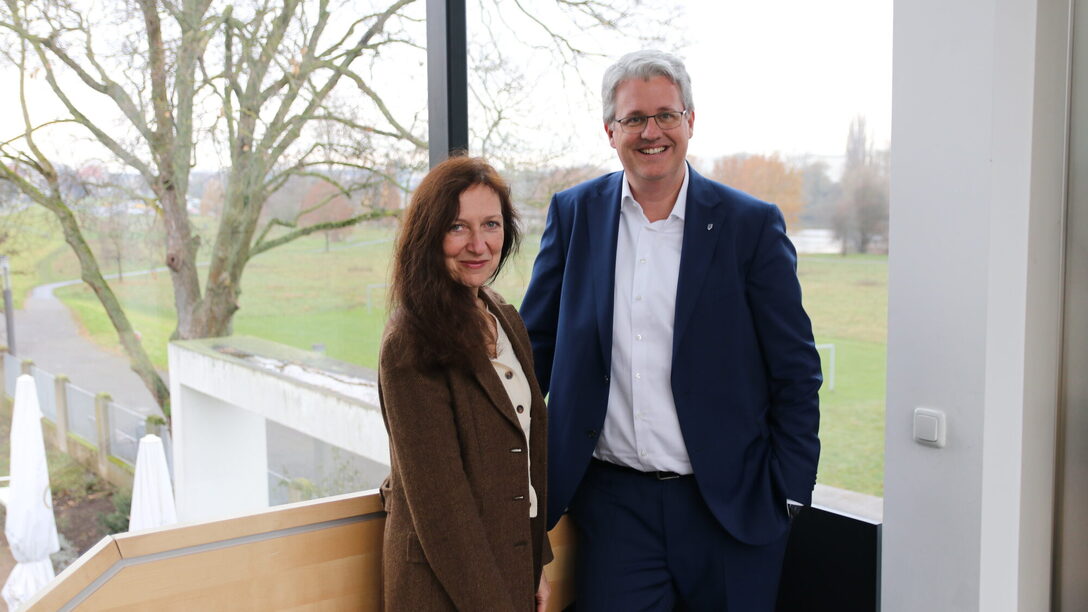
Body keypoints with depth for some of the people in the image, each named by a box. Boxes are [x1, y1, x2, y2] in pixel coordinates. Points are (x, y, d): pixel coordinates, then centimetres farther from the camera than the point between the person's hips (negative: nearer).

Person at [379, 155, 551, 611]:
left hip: (513, 565, 7)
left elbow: (531, 449, 9)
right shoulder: (411, 342, -20)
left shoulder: (506, 322, 4)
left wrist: (538, 564, 8)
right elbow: (437, 496, -20)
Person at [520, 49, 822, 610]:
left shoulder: (752, 225, -3)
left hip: (730, 506, -1)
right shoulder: (574, 215, 3)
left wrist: (789, 497, -4)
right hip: (613, 504, 2)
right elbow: (535, 349, 9)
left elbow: (795, 374, -1)